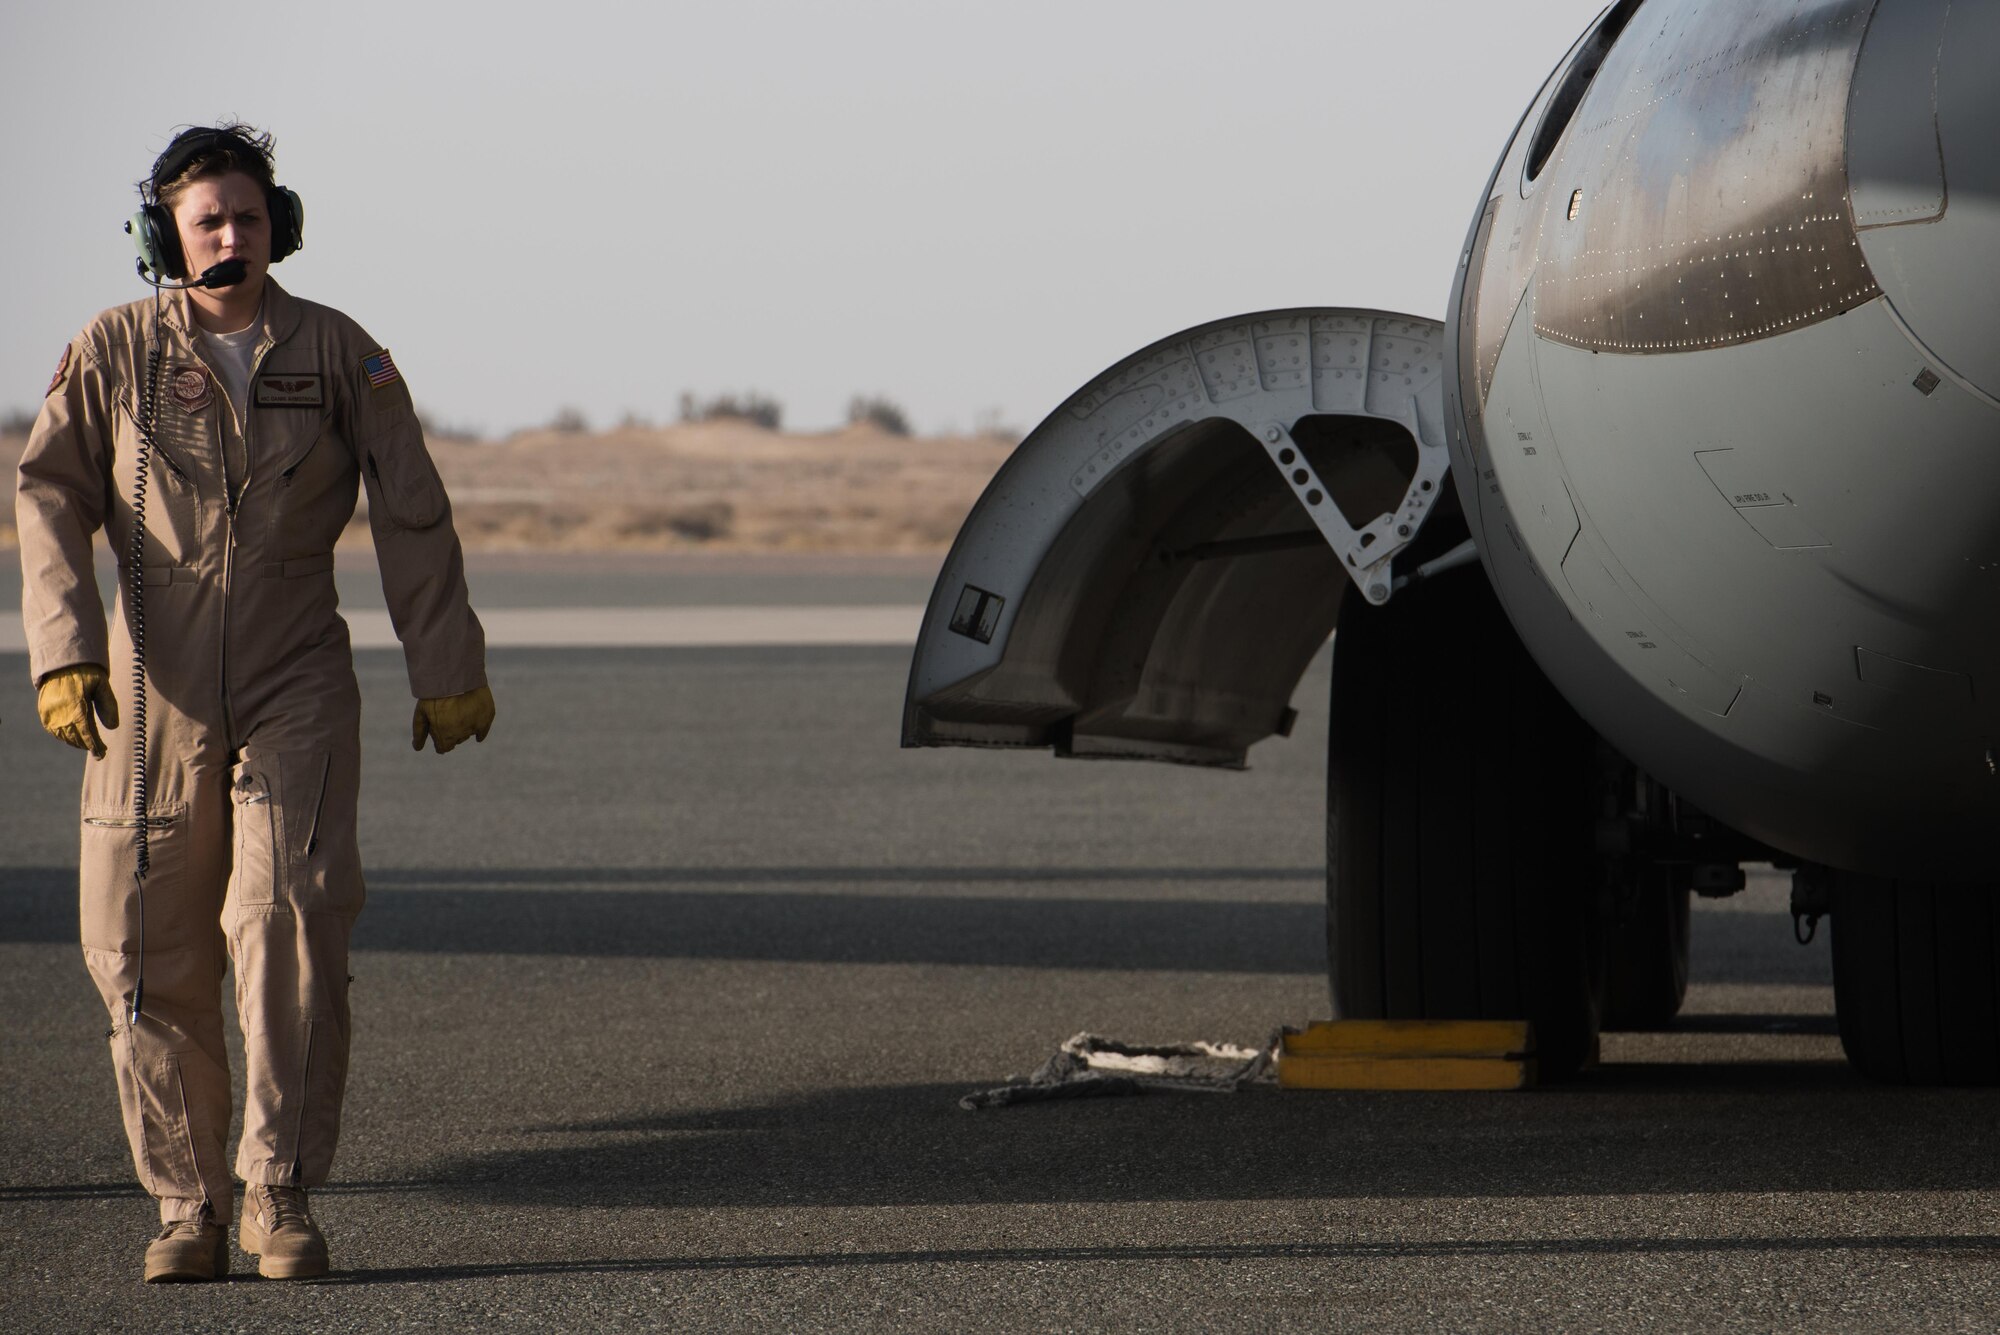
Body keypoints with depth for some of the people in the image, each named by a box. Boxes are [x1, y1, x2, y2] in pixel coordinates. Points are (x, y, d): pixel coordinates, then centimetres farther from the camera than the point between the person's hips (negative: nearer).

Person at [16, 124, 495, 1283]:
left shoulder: (339, 355, 2)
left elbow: (413, 518, 6)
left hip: (295, 688, -1)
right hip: (152, 695, 1)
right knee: (152, 953, 0)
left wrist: (448, 669, 7)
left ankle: (284, 1194, -8)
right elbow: (52, 501, -4)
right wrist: (65, 653, -17)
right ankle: (189, 1207, 11)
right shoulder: (112, 354, 0)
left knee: (290, 925, -16)